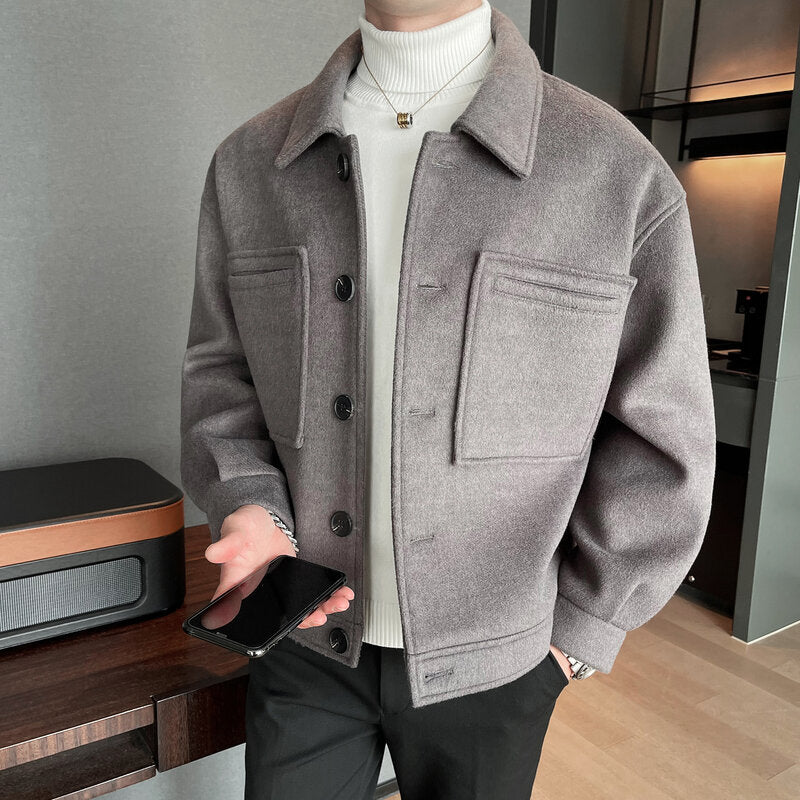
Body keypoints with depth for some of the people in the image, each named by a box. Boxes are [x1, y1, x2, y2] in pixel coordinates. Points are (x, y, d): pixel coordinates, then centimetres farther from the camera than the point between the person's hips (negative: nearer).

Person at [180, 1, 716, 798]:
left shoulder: (623, 173, -12)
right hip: (309, 636, 2)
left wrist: (581, 631, -4)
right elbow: (219, 369, 5)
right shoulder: (247, 162, -2)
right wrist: (249, 510, -11)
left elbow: (660, 441, -7)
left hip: (487, 661, -1)